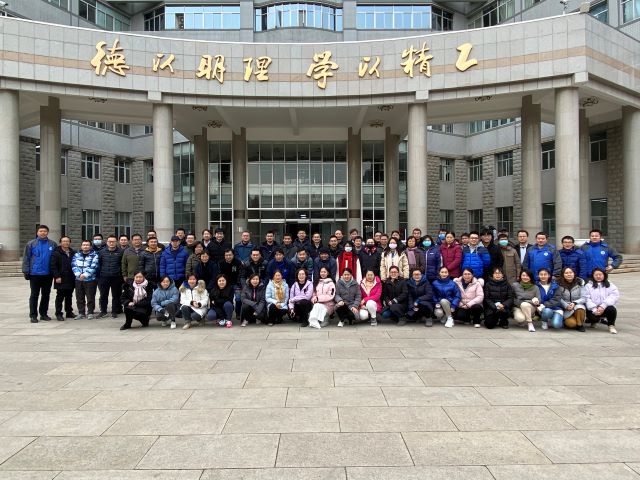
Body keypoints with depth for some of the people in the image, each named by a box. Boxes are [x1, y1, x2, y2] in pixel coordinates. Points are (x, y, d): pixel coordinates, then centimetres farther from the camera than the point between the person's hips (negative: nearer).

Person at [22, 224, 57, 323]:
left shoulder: (53, 244, 3)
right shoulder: (31, 244, 0)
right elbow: (26, 258, -1)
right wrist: (26, 271, -7)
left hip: (48, 274, 2)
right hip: (35, 274, -2)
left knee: (46, 294, 9)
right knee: (34, 295, 3)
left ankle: (44, 314, 20)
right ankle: (33, 315, 8)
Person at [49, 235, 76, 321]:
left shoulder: (73, 253, 14)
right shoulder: (56, 253, -3)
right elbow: (53, 266, -9)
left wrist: (75, 276, 12)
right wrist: (57, 276, -16)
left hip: (71, 280, 5)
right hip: (61, 280, -5)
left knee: (69, 297, 12)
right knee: (60, 298, -1)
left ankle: (69, 312, 20)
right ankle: (58, 314, 4)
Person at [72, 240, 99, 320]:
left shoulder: (94, 255, 0)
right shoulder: (77, 255, 12)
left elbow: (93, 267, -11)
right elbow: (74, 265, 1)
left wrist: (85, 274, -19)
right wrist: (78, 274, -14)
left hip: (90, 279, -4)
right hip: (79, 279, 4)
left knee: (90, 297, -1)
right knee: (79, 297, 9)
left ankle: (90, 313, 9)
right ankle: (81, 313, 18)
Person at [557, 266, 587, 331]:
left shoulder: (580, 283, -4)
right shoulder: (560, 284, -7)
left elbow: (584, 298, -7)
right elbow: (559, 298, -6)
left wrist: (574, 303, -23)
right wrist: (566, 305, -23)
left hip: (578, 305, 1)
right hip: (566, 309, -1)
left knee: (580, 308, -36)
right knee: (571, 323, -27)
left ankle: (580, 325, -9)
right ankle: (566, 321, 11)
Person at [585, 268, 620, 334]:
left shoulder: (610, 285, 10)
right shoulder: (589, 285, 8)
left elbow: (614, 296, -7)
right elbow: (587, 299, -5)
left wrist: (603, 306, -21)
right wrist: (594, 309, -21)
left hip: (605, 308, 0)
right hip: (593, 309, 0)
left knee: (611, 309, -32)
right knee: (591, 316, -30)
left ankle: (611, 326, -6)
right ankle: (595, 321, 10)